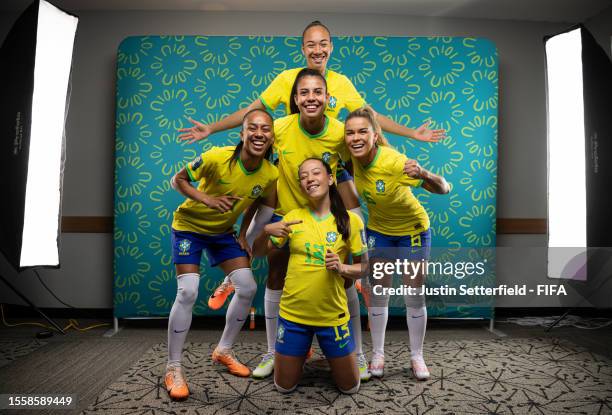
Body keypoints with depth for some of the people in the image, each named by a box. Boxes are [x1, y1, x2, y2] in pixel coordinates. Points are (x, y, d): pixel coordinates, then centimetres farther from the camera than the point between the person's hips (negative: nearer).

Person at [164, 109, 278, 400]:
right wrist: (206, 199, -31)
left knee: (247, 288, 0)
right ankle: (173, 369, 2)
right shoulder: (217, 157, -29)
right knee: (187, 292, -16)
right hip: (189, 227, -5)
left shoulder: (271, 174, -16)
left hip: (223, 232, 5)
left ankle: (223, 351, 23)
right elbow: (178, 180, -16)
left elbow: (266, 207, 3)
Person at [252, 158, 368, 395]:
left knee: (350, 387, 14)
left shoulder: (350, 220, -8)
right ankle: (302, 355, 45)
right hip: (293, 314, 1)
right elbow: (257, 253, 2)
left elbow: (363, 267, 1)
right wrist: (267, 231, -19)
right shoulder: (292, 217, -4)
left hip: (333, 316, -1)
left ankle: (330, 357, 43)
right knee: (284, 386, 15)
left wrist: (342, 268, -21)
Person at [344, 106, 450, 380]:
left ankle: (417, 357, 21)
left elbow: (444, 189, -36)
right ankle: (378, 354, 21)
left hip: (412, 230, -3)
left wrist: (423, 174, -55)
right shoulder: (352, 158, -19)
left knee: (414, 297, 4)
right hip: (378, 230, 4)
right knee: (377, 294, 7)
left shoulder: (394, 162, -34)